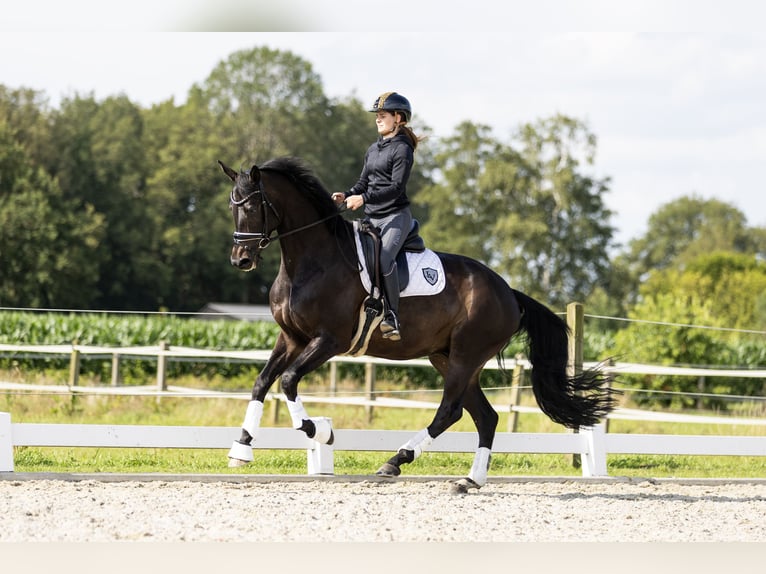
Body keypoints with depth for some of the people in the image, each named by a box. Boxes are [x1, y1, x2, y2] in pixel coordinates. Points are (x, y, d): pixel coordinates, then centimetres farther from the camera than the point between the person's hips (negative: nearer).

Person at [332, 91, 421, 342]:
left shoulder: (402, 149, -7)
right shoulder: (373, 149, 18)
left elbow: (396, 187, -17)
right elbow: (364, 182, 20)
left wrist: (364, 198, -25)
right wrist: (346, 196, -1)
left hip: (396, 216, -9)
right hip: (373, 218, 9)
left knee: (384, 257, -31)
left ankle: (392, 319, -31)